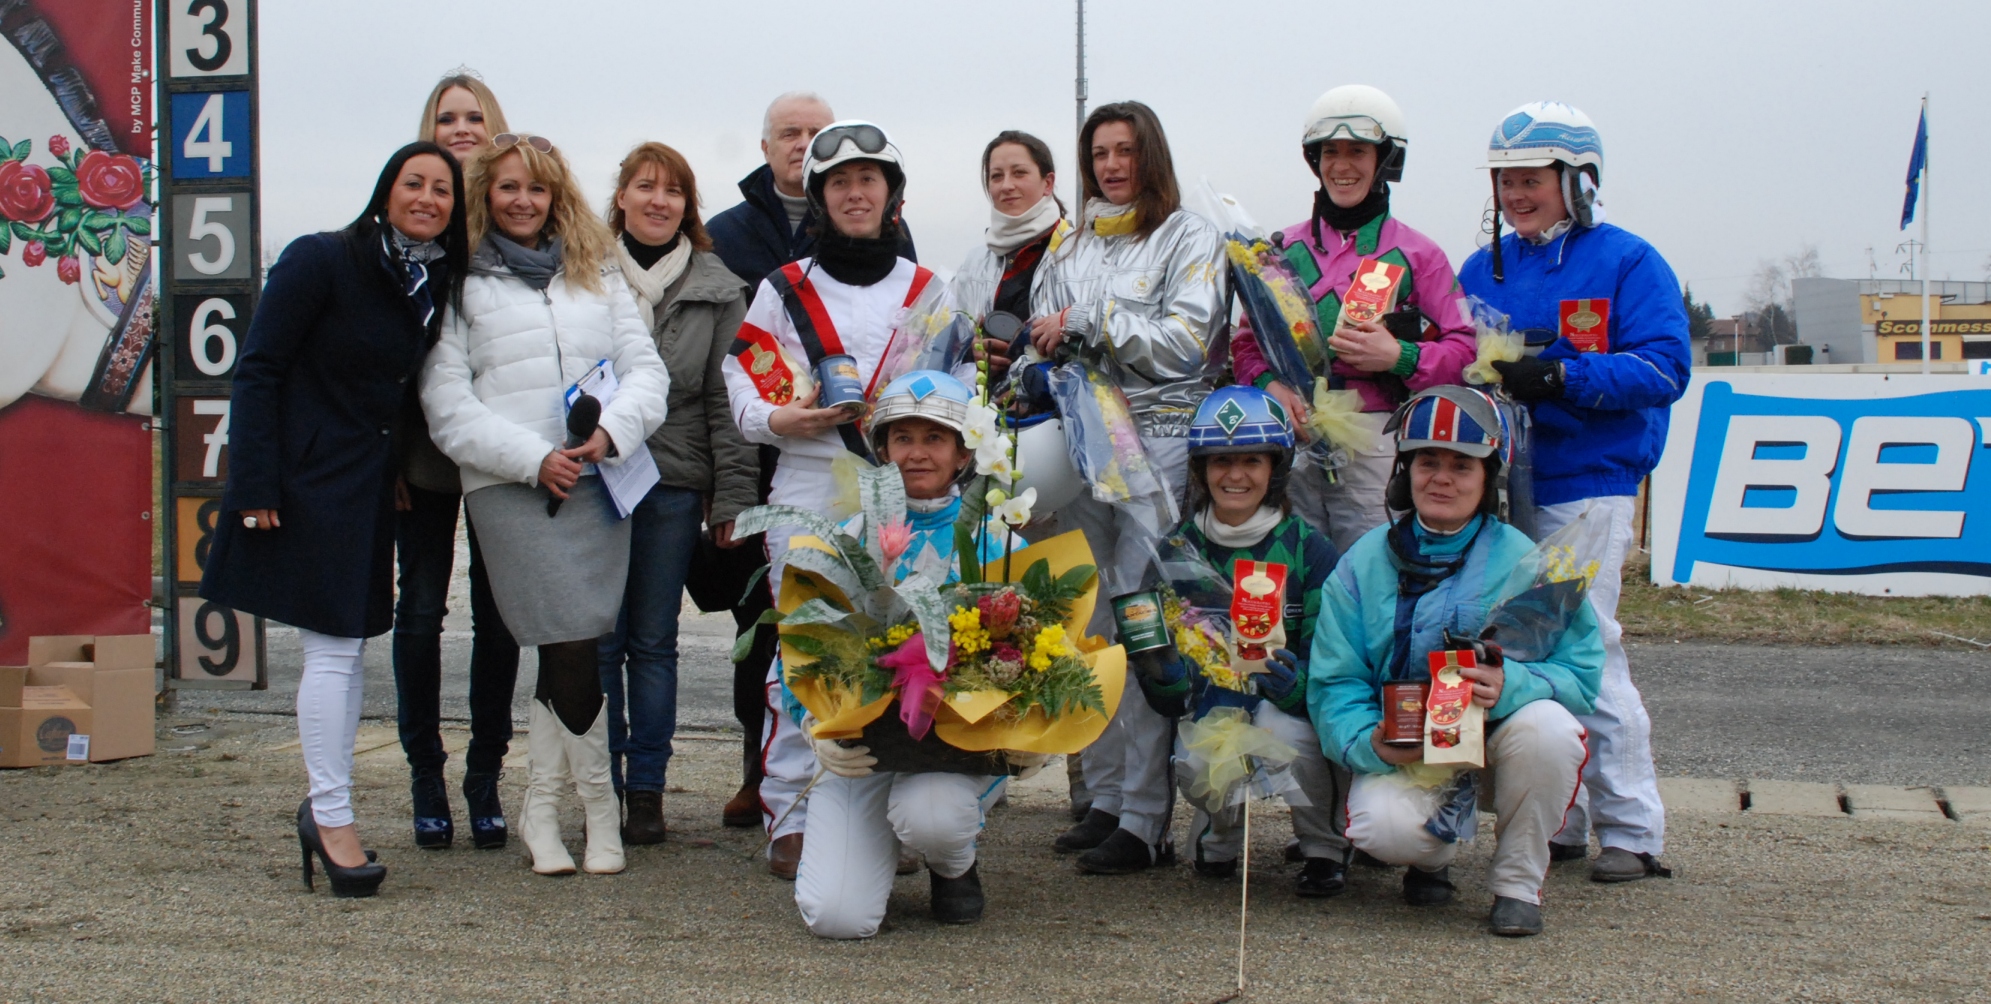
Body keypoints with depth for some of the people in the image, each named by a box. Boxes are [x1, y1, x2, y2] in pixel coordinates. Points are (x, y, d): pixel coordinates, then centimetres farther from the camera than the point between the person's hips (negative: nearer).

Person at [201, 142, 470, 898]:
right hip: (309, 482, -7)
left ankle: (324, 807, 23)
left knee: (348, 648, 12)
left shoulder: (437, 283, 8)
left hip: (370, 488, 7)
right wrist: (254, 486, -17)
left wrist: (398, 471, 7)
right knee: (332, 649, -6)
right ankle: (333, 818, 2)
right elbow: (258, 371, -12)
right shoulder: (321, 261, -12)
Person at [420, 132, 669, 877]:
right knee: (572, 651, -10)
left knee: (564, 654, 0)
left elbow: (645, 367, 12)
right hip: (510, 487, -3)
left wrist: (611, 432, -8)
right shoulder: (460, 282, 8)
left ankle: (542, 808, 13)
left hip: (601, 480, 3)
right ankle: (600, 803, 7)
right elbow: (446, 403, 0)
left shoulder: (596, 272, 19)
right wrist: (534, 458, -10)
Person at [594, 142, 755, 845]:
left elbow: (727, 398, 4)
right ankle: (602, 784, 12)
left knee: (654, 641, 6)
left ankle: (647, 788, 15)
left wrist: (732, 496, -2)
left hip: (673, 486, 0)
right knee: (599, 639, 2)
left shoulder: (717, 290, 5)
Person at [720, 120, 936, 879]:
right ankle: (789, 818, 5)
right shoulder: (784, 287, 10)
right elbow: (741, 378, 7)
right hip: (808, 491, -1)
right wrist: (779, 419, -13)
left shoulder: (926, 290, 14)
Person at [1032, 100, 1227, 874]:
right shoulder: (1073, 245, 20)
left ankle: (1146, 820, -8)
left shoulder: (1189, 236, 4)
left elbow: (1185, 339, -8)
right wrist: (1041, 349, -3)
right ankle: (1105, 800, 12)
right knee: (1090, 621, 4)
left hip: (1161, 435, -5)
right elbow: (1045, 334, 20)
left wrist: (1088, 322, -8)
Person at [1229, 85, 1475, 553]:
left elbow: (1463, 350, 3)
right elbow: (1246, 339, 16)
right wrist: (1268, 383, -4)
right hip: (1289, 440, 3)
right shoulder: (1283, 248, 16)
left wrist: (1399, 357, -14)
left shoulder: (1417, 254, 7)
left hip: (1376, 444, -3)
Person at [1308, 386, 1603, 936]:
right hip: (1401, 752, 0)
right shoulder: (1364, 563, 3)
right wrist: (1370, 744, -22)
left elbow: (1581, 672, -8)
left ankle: (1518, 881, -7)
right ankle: (1435, 853, 11)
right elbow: (1334, 682, -2)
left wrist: (1510, 686, -30)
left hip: (1497, 736, 0)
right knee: (1384, 828, -31)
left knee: (1547, 727, -33)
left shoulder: (1523, 559, -2)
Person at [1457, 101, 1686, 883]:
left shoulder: (1628, 263, 0)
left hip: (1588, 482, -5)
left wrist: (1559, 379, -20)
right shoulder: (1482, 269, 16)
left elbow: (1663, 368, -10)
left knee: (1586, 645, -10)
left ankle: (1631, 826, 0)